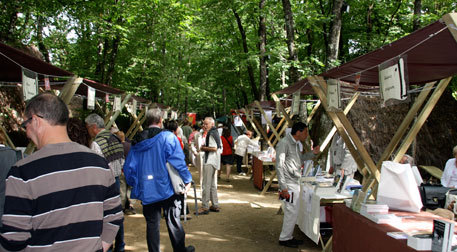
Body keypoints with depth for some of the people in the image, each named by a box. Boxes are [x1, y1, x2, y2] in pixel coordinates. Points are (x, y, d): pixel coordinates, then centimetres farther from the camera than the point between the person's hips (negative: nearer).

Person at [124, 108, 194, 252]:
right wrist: (187, 180, -2)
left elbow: (128, 167, 8)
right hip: (166, 189, -3)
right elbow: (178, 161, -13)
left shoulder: (137, 141, 6)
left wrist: (135, 185, 19)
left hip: (146, 191, 4)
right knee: (173, 221, 9)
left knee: (152, 224, 10)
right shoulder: (167, 137, -8)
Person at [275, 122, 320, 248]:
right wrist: (283, 187, -22)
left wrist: (312, 153, 12)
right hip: (289, 184, -9)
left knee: (292, 211, 15)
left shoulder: (296, 144, 13)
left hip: (295, 183, 9)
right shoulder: (284, 143, -17)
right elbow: (279, 166, -20)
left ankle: (288, 236, 26)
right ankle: (284, 239, 9)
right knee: (292, 212, -4)